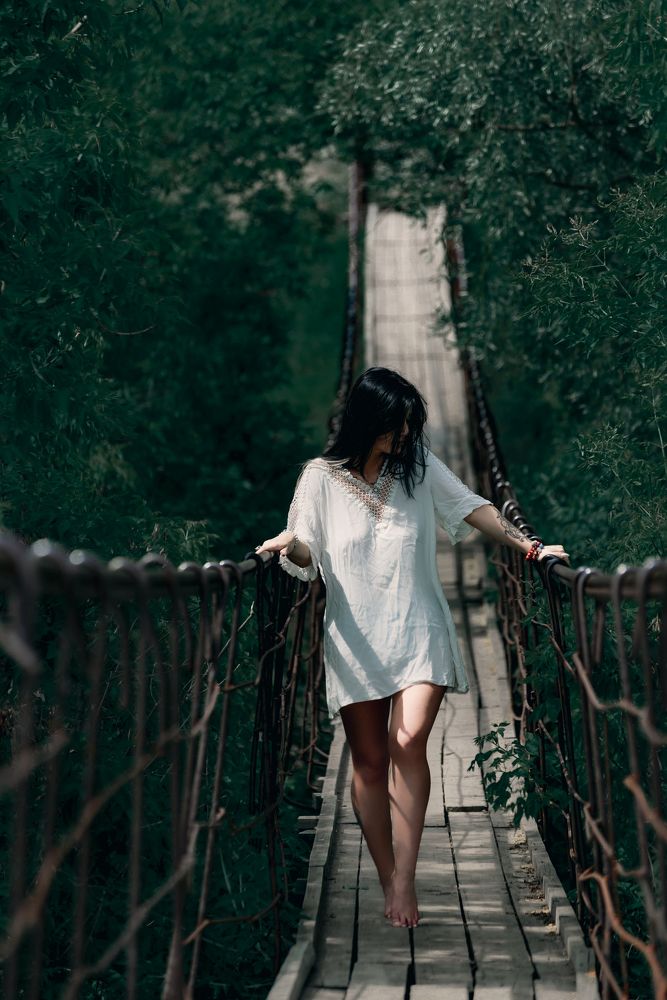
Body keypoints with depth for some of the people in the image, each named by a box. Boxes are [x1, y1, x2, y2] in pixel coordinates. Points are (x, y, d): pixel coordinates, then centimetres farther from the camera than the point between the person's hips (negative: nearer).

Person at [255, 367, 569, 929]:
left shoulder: (419, 465, 7)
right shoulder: (322, 478, 2)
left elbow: (470, 507, 13)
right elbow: (307, 556, 2)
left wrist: (527, 546, 7)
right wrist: (288, 546, -21)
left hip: (419, 633, 0)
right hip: (355, 639, 0)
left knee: (409, 742, -20)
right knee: (370, 761, 3)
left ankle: (405, 881, -18)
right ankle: (390, 883, 15)